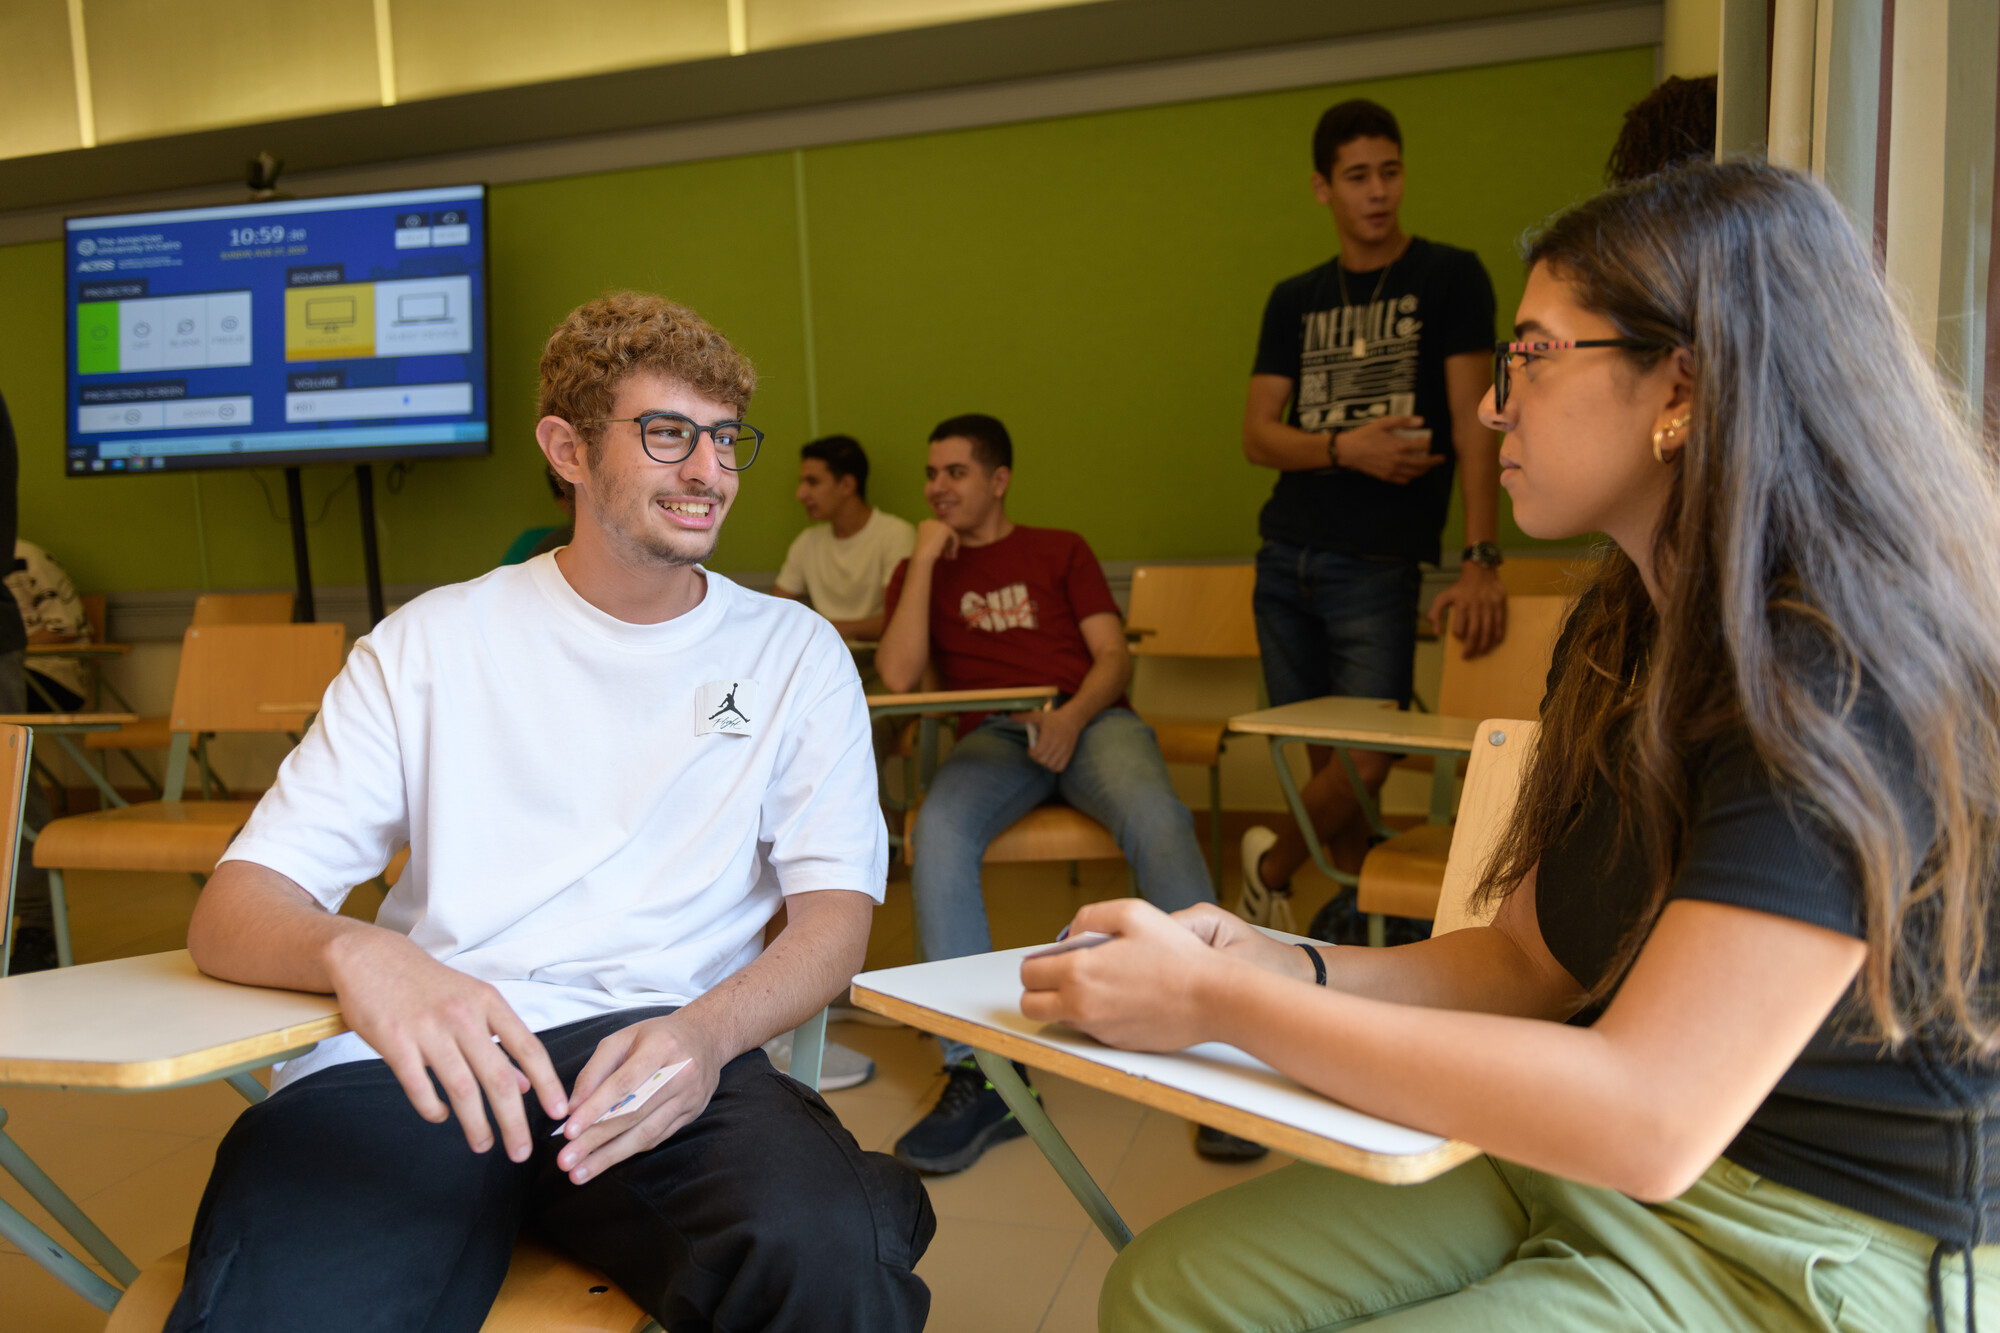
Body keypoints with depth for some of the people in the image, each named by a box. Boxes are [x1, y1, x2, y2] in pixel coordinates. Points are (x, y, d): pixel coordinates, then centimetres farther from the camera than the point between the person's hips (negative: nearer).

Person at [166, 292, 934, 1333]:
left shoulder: (793, 653, 13)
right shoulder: (432, 642, 11)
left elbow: (836, 915, 5)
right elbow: (232, 907, 4)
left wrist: (707, 1031, -18)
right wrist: (358, 953, -22)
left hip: (655, 1048, 0)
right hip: (422, 1054, 1)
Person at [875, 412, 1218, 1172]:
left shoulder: (1061, 552, 22)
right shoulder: (920, 573, 23)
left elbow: (1114, 657, 9)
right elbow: (896, 676, 4)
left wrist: (1074, 717, -13)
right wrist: (926, 558, 5)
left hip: (1089, 719, 0)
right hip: (993, 737, 1)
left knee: (1155, 816, -36)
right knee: (938, 829, -35)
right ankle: (979, 1075, -34)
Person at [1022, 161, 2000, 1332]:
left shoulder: (1845, 680, -23)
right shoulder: (1618, 631, 6)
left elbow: (1646, 1122, -29)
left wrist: (1218, 1001, -24)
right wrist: (1290, 970, -9)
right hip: (1581, 1164, 7)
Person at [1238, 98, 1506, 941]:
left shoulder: (1449, 278, 1)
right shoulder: (1294, 301, 13)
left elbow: (1472, 422, -7)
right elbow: (1257, 434, 6)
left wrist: (1480, 559, -17)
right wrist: (1344, 447, -13)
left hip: (1381, 563, -3)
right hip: (1285, 556, 4)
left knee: (1369, 759, -9)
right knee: (1323, 758, 6)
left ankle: (1272, 864, 16)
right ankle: (1357, 904, 23)